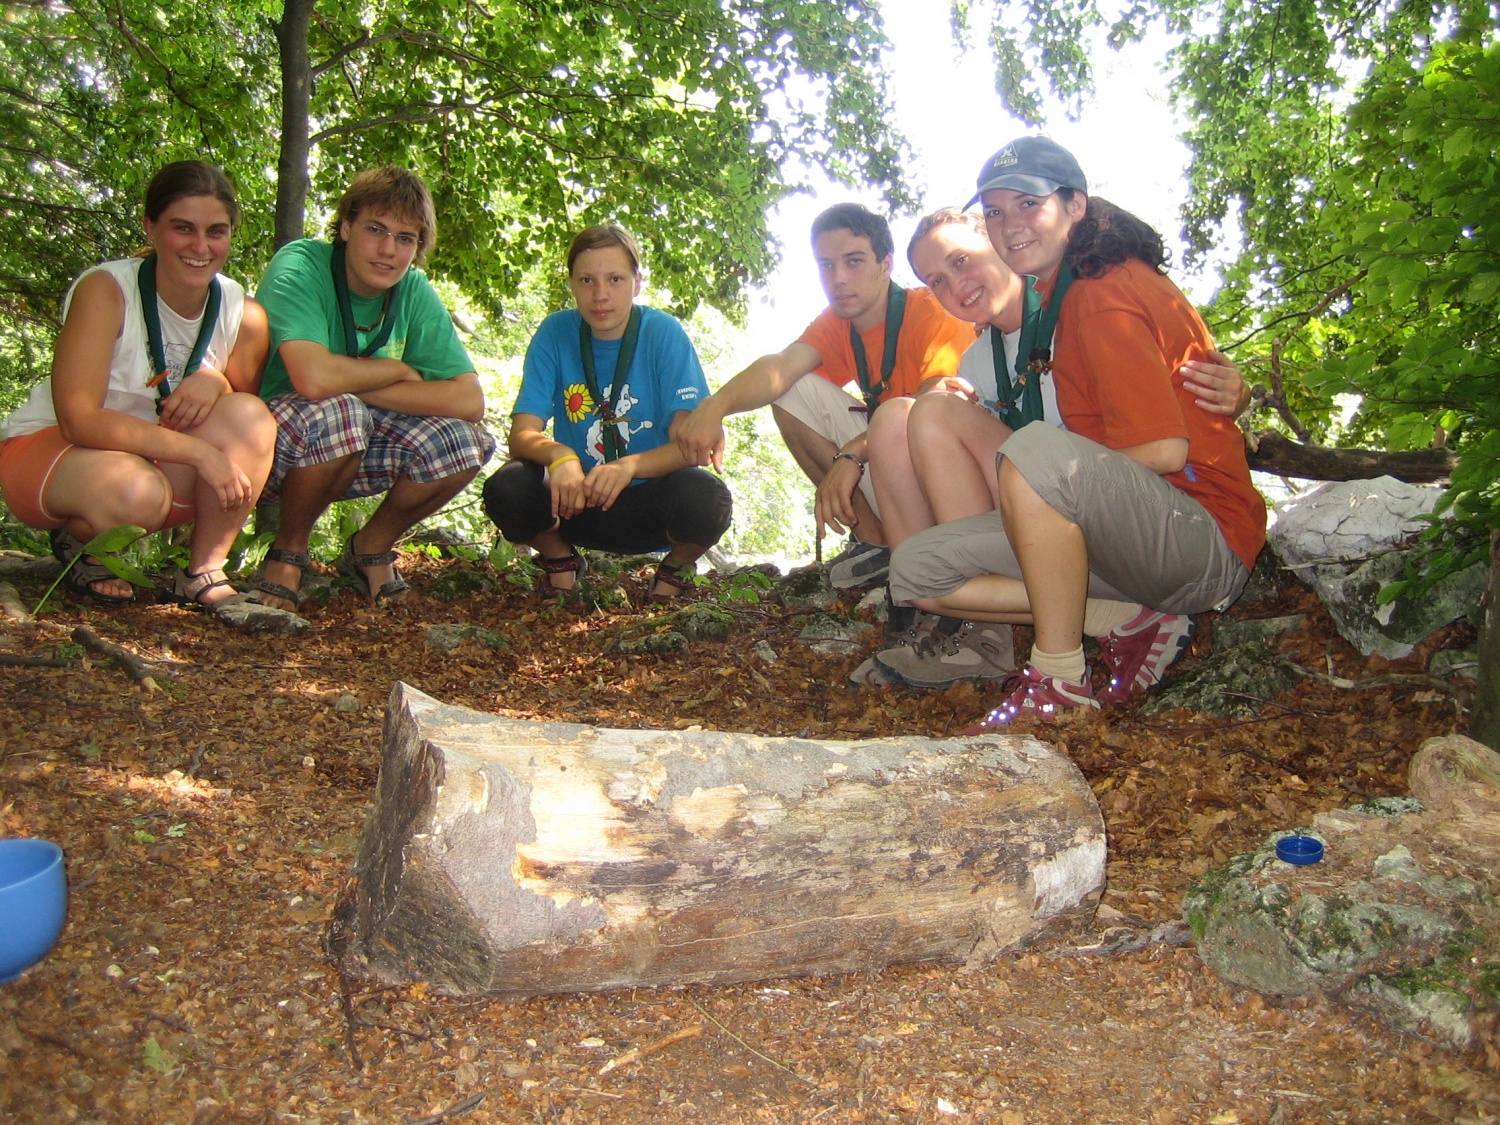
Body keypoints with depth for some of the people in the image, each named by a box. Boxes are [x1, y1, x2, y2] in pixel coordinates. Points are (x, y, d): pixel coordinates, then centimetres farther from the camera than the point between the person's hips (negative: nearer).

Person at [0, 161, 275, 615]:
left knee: (250, 413, -25)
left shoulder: (243, 315, -9)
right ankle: (80, 545, -1)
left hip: (157, 462, 4)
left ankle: (203, 575, -12)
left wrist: (215, 383, -23)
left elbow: (246, 426, 0)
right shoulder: (105, 290, -21)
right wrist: (199, 451, -35)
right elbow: (79, 419, -28)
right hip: (46, 446, -4)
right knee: (137, 493, -39)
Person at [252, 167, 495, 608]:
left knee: (467, 441, -18)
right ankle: (288, 551, -9)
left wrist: (356, 386, -25)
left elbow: (470, 401, -16)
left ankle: (372, 547, 6)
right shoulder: (301, 266, -21)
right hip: (272, 447, -4)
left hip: (355, 451, 5)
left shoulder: (416, 293, -6)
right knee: (336, 411, -36)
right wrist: (399, 371, -19)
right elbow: (313, 378, -38)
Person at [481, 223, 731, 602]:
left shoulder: (664, 334, -10)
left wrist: (630, 465, -37)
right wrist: (558, 455, -35)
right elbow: (522, 434, -12)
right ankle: (559, 558, 6)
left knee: (705, 497, -33)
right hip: (575, 501, 2)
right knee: (506, 489, -28)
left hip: (648, 505, -1)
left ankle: (676, 567, 2)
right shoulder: (556, 333, -6)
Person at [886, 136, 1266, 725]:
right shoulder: (1065, 294, 15)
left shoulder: (1106, 293, -13)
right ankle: (1129, 627, -4)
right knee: (915, 569, 0)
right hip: (1133, 530, 9)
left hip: (1206, 542, -9)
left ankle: (1061, 682, -22)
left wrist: (1022, 478, -9)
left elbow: (1166, 451, -20)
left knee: (1037, 450, -37)